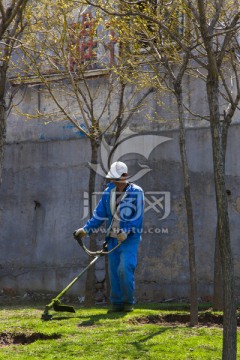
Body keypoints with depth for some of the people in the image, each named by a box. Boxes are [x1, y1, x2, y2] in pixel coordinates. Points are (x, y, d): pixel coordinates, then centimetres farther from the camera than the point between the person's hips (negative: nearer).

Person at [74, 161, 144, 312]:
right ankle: (117, 303, 13)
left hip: (130, 237, -5)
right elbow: (100, 214, 13)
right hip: (113, 237, 5)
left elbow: (137, 216, -13)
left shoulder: (136, 192, -7)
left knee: (125, 268, -17)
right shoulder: (108, 192, 9)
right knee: (114, 271, 4)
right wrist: (86, 229, 6)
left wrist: (126, 232, -23)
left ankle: (128, 302, -2)